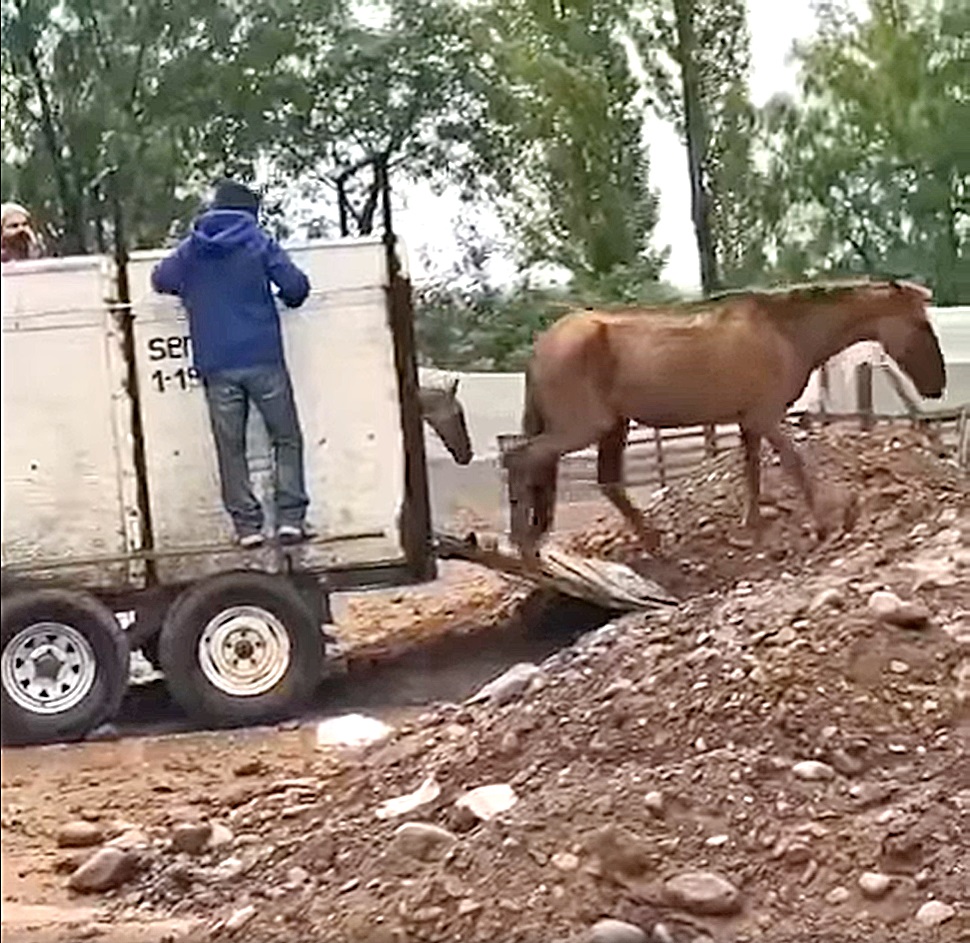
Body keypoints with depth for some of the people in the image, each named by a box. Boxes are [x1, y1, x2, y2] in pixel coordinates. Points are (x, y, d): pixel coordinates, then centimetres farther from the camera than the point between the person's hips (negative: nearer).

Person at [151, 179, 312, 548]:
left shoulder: (190, 250, 8)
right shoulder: (260, 242, 0)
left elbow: (160, 279, 11)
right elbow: (296, 286, -6)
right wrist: (288, 298, 16)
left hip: (216, 365, 2)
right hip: (262, 358, -2)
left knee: (231, 448, 7)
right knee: (286, 438, 8)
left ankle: (247, 525, 3)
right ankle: (290, 518, 0)